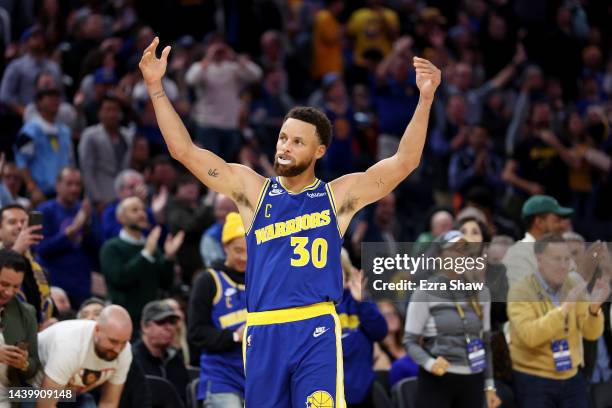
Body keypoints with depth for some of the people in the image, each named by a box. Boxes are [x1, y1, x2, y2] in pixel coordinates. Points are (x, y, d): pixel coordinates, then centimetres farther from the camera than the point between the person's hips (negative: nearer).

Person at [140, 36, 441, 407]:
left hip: (317, 331, -2)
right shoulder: (252, 190, 10)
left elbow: (404, 162, -1)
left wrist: (426, 98, -11)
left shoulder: (339, 195, 7)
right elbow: (185, 150, 6)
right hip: (263, 333, 2)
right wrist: (156, 87, -1)